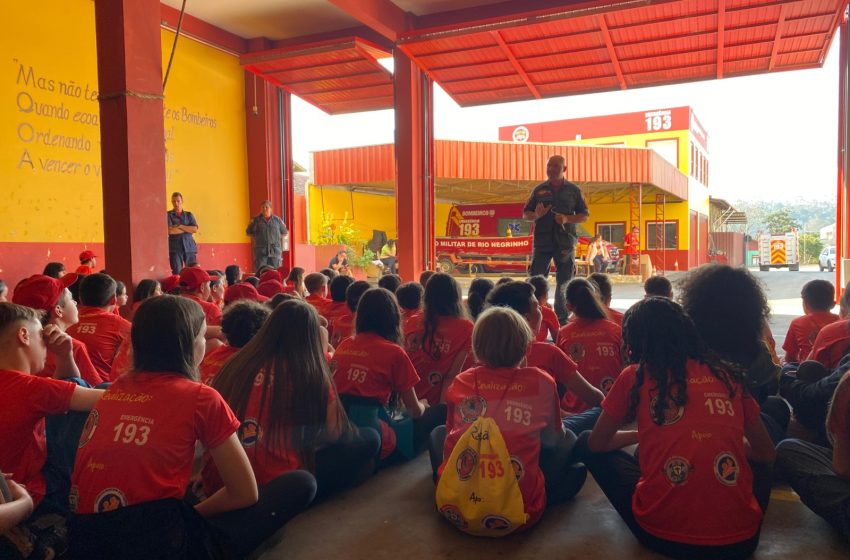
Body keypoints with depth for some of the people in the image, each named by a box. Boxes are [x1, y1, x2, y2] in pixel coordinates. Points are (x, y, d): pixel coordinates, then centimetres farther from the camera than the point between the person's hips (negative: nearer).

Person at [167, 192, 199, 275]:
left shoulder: (189, 215, 14)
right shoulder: (168, 215, 5)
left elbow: (195, 229, 0)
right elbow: (170, 231, -10)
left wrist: (180, 226, -7)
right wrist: (188, 229, -2)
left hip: (190, 248, 2)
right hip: (175, 249, -2)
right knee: (177, 273, -7)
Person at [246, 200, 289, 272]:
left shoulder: (277, 220, 7)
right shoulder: (256, 220, 6)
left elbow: (285, 233, 16)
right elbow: (248, 232, 19)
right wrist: (257, 237, 10)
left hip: (275, 250, 1)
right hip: (261, 250, 0)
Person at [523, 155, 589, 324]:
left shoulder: (573, 190, 6)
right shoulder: (539, 190, 7)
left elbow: (584, 216, 7)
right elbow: (525, 214, 9)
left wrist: (567, 219, -12)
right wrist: (536, 215, -14)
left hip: (565, 242, 0)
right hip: (542, 242, 0)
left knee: (564, 282, 7)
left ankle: (562, 318, 19)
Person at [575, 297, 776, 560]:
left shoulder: (635, 376, 0)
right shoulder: (728, 375, 8)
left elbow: (596, 444, 14)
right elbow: (767, 454, 21)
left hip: (663, 534, -3)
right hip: (739, 538, 4)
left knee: (586, 444, 19)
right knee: (758, 462, 35)